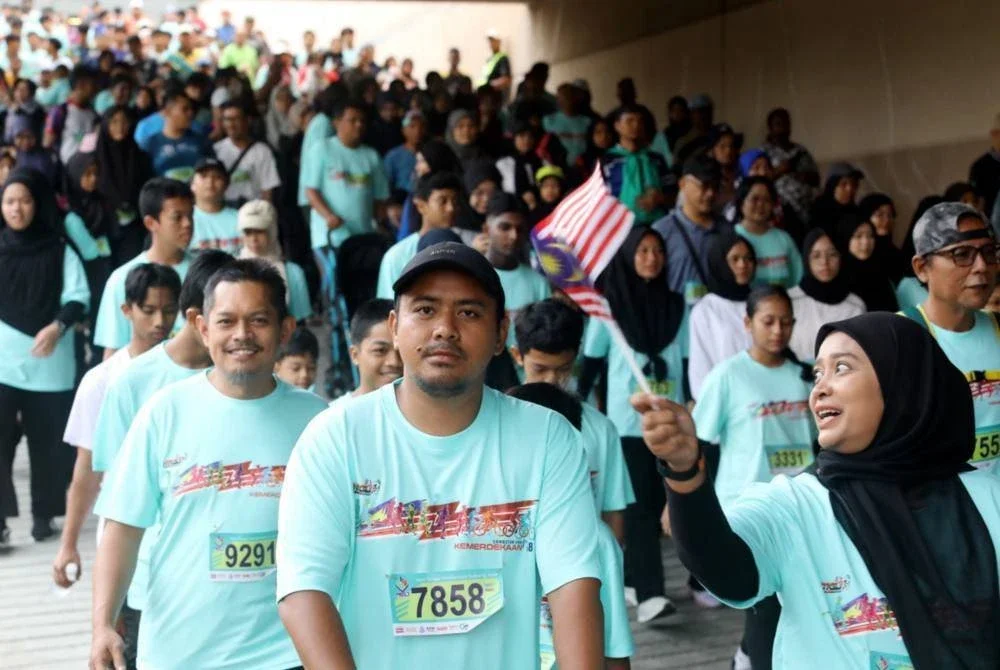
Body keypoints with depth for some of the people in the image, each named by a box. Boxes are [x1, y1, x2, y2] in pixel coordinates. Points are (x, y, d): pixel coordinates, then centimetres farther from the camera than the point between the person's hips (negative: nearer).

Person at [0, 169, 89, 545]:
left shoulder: (60, 252, 5)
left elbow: (79, 298, -3)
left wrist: (58, 327, -20)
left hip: (49, 363, 0)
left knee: (47, 442, 5)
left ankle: (43, 514, 18)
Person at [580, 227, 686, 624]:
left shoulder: (676, 304, 8)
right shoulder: (610, 305, -2)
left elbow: (687, 360, 12)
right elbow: (591, 361, 1)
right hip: (628, 419, -4)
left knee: (656, 500, 8)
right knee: (639, 503, -8)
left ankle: (633, 576, 24)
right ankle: (649, 593, -12)